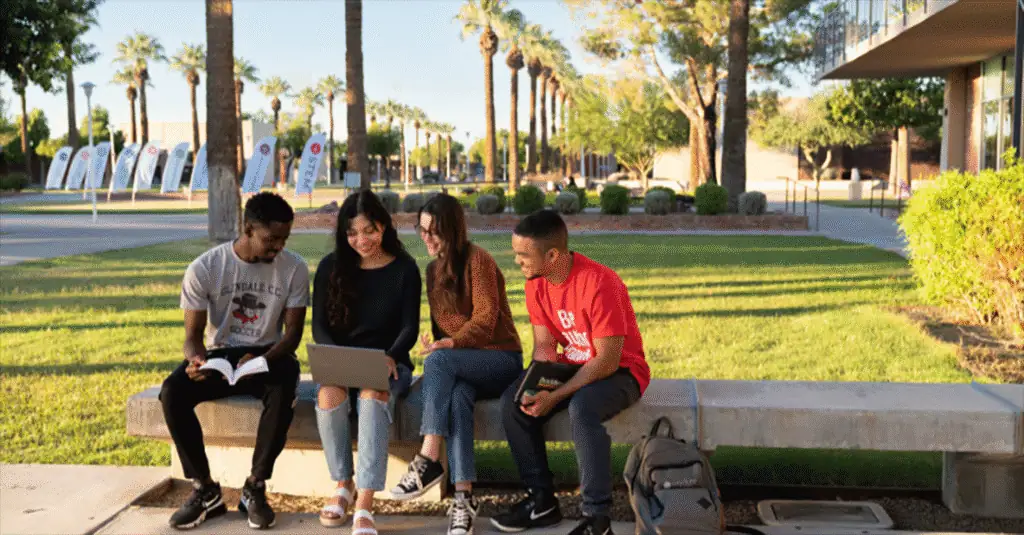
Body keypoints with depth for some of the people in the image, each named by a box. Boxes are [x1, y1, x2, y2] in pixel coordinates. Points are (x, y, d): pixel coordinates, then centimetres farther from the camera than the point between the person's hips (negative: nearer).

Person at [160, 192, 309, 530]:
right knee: (172, 392, -28)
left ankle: (255, 488, -18)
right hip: (220, 354, 1)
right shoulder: (204, 269, -10)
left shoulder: (294, 268, -8)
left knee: (283, 391, -36)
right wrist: (196, 359, -30)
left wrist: (262, 360, -27)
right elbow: (193, 334, -5)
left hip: (269, 355, -1)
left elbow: (293, 331, -6)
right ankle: (205, 490, -11)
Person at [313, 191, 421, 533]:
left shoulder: (404, 269, 1)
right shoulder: (330, 267, 5)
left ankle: (364, 507, -40)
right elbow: (320, 326, 3)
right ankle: (343, 485, -10)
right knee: (329, 396, -33)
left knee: (372, 397, -36)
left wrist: (390, 357, -25)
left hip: (388, 365, -2)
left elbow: (410, 328, -3)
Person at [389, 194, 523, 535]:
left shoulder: (477, 259, -9)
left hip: (500, 359, -5)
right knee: (456, 396, -33)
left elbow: (486, 317, -17)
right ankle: (464, 497, -39)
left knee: (438, 361, -35)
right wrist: (441, 348, -5)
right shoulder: (434, 269, 14)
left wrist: (450, 345, -30)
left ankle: (428, 461, -36)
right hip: (460, 365, 5)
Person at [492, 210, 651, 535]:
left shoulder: (599, 284, -28)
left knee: (582, 408, -36)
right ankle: (542, 499, -2)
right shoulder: (536, 282, -5)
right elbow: (544, 345, -1)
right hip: (573, 364, 7)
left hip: (620, 371, -7)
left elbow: (608, 360, -26)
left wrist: (555, 397, -28)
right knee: (513, 402, -14)